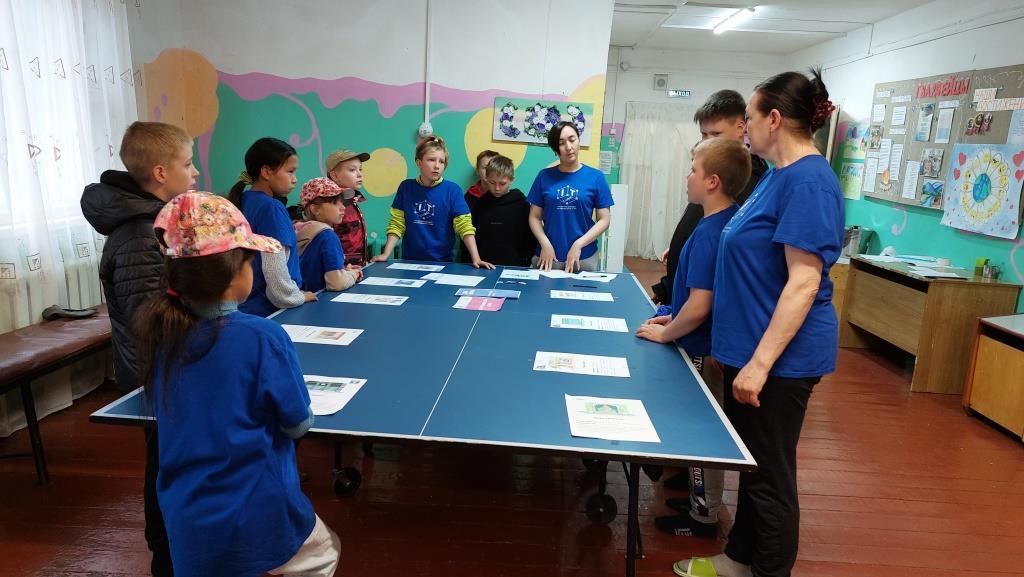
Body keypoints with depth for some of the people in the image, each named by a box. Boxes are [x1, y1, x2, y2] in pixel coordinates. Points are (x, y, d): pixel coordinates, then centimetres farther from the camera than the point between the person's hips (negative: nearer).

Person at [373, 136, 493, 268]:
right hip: (410, 260, 2)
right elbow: (396, 225, 1)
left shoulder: (452, 190, -6)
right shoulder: (406, 187, 1)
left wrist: (476, 258, -21)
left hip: (442, 262, -2)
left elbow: (465, 227, -11)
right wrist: (385, 254, -9)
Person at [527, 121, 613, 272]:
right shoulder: (544, 176, 3)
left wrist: (578, 245, -11)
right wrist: (545, 244, -11)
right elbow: (535, 217, 4)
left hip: (584, 257, -1)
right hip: (548, 256, 1)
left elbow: (604, 219, -1)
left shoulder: (596, 177, -1)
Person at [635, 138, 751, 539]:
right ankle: (698, 496, 38)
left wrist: (665, 333, -12)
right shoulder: (731, 222, 3)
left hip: (702, 350, -9)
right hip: (710, 343, 9)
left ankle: (703, 516, 24)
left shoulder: (708, 232, -25)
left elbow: (698, 310, -28)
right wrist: (674, 317, 12)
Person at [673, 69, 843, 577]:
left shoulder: (808, 180, -19)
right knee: (749, 464, 21)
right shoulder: (778, 175, 12)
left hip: (778, 357, -10)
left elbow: (804, 282, -25)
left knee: (769, 475, 6)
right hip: (752, 345, 10)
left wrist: (760, 363, -26)